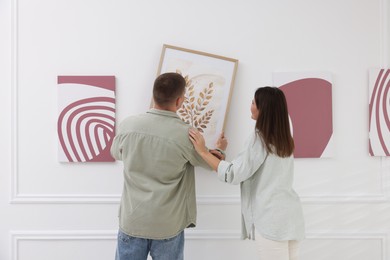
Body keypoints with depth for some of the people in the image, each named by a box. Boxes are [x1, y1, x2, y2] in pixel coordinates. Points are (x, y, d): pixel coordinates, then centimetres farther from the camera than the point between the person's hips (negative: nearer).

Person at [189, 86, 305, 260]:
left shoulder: (259, 138, -13)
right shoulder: (284, 139, 10)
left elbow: (233, 174, -16)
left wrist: (202, 151, -11)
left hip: (271, 218, -8)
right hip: (290, 214, 8)